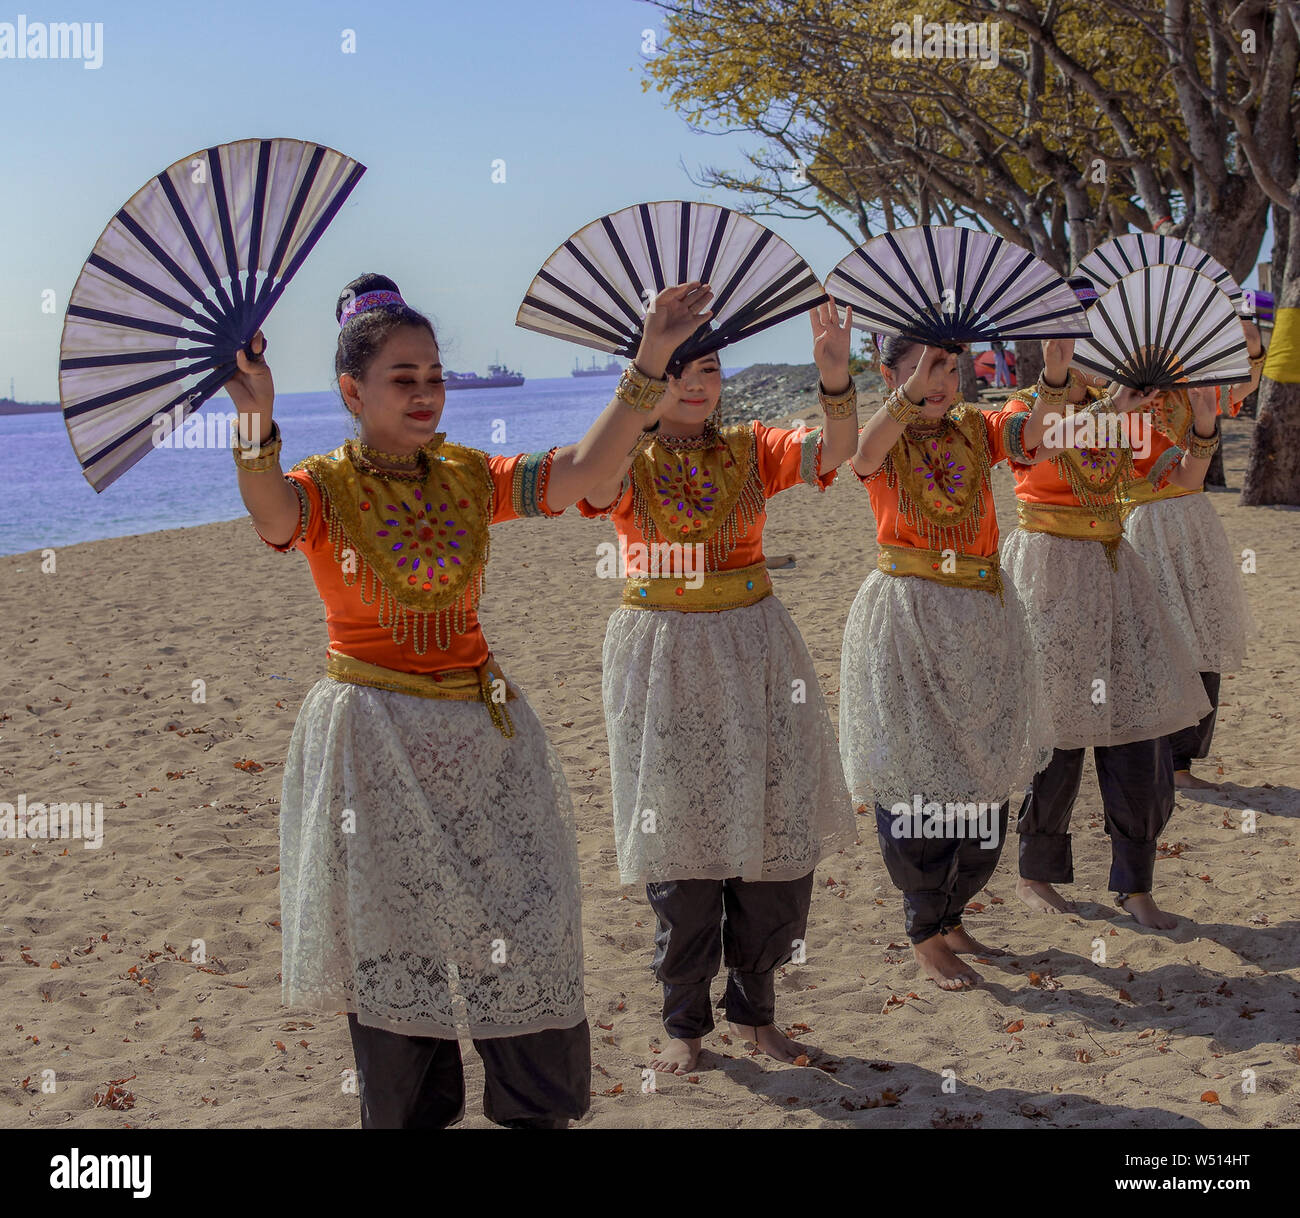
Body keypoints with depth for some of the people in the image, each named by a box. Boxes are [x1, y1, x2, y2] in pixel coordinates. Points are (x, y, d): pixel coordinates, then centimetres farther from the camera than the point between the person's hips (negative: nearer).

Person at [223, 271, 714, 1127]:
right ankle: (413, 1115, 25)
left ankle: (536, 1110, 24)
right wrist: (258, 420, -53)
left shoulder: (468, 477, 4)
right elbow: (273, 515, -32)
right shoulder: (324, 488, -8)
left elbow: (578, 472, -9)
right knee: (393, 939, 7)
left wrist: (649, 363, -18)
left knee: (524, 926, 7)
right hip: (375, 741, -4)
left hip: (484, 733, 4)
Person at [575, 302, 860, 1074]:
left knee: (781, 836, 4)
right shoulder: (630, 462, -2)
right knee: (682, 845, 2)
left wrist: (836, 379, -35)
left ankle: (755, 1009, 23)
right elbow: (596, 476, -27)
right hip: (663, 661, -2)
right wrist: (645, 370, -40)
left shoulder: (750, 450, 5)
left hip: (757, 656, 3)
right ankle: (686, 1022, 18)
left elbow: (837, 449, -14)